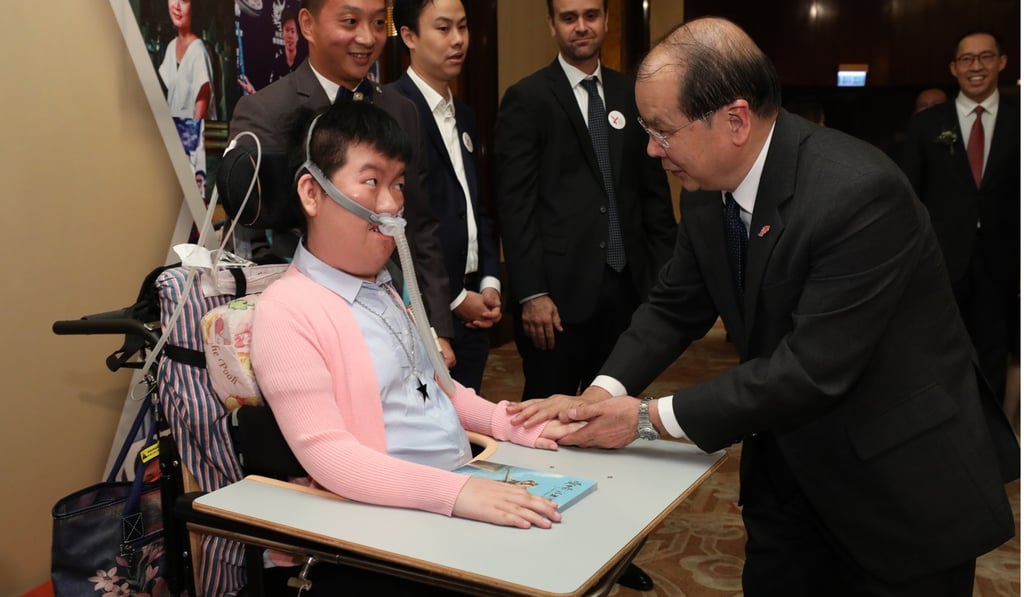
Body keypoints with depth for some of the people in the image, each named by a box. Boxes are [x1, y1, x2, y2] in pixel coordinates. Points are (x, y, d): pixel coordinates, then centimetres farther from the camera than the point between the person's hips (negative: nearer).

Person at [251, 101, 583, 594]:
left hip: (463, 492, 8)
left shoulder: (387, 290, 15)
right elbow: (325, 453, -20)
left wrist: (509, 423, 9)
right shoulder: (286, 312, -12)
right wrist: (454, 491, -29)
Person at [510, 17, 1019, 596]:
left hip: (902, 476, -6)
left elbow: (811, 369, -30)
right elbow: (676, 305, 5)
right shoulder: (709, 186, -6)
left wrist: (649, 418, -25)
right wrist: (603, 394, -12)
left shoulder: (858, 193, -29)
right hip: (790, 462, 6)